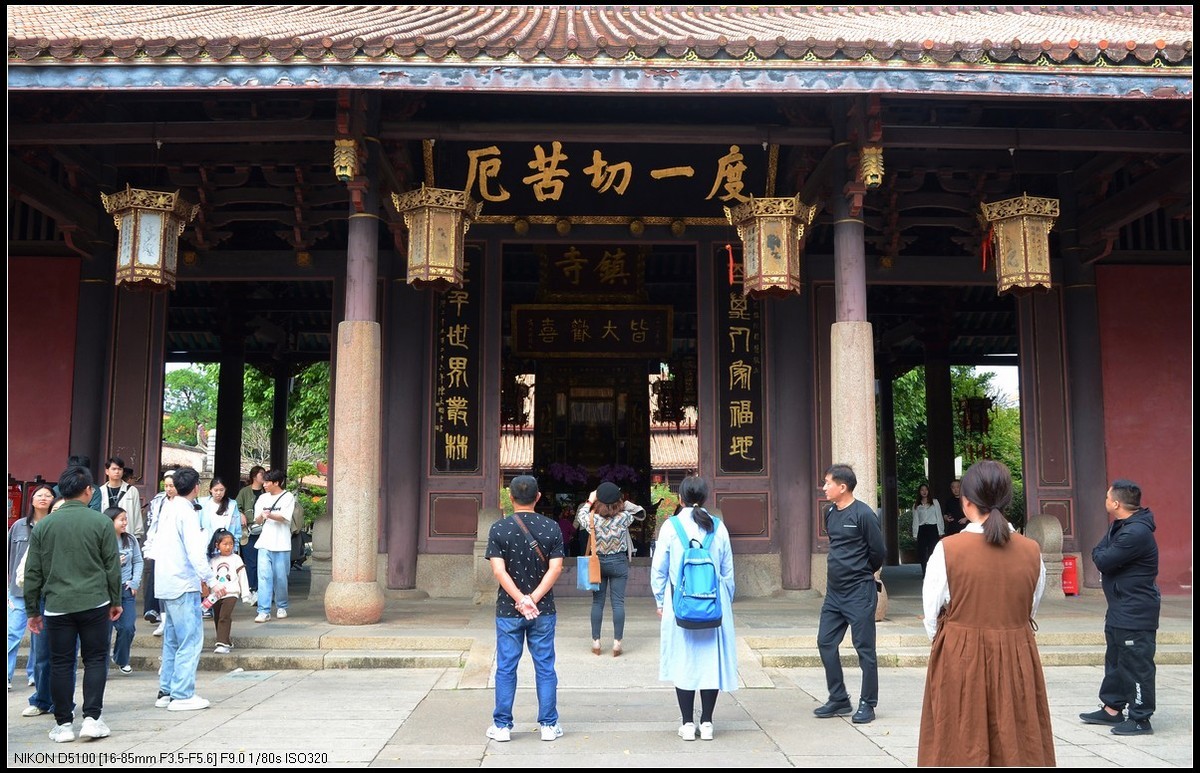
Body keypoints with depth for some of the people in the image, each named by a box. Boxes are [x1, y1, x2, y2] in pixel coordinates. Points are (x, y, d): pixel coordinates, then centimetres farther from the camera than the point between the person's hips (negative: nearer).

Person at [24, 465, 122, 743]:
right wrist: (115, 601, 10)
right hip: (94, 603, -2)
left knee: (61, 663, 9)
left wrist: (33, 610, 16)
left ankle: (63, 724, 12)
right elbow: (112, 566, 0)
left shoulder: (43, 526, 4)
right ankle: (92, 718, 3)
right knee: (95, 659, 7)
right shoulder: (101, 522, -3)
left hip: (57, 606, 2)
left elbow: (33, 572, 8)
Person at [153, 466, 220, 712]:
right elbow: (195, 551, -22)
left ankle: (166, 691, 20)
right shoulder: (186, 512, -15)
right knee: (191, 639, -4)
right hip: (183, 583, -9)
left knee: (172, 638, 16)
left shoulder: (167, 509, 11)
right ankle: (182, 695, -3)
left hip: (165, 583, 9)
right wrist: (210, 580, -19)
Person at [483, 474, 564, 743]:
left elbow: (499, 571, -13)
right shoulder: (552, 528, -2)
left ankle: (502, 726, 13)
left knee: (506, 668, 7)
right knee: (545, 667, 8)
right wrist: (533, 599, -13)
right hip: (543, 611, 1)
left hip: (508, 610, -1)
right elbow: (555, 568, -10)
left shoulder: (499, 529, -5)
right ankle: (549, 725, 14)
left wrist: (521, 599, -14)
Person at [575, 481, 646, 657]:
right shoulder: (624, 517, -14)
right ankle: (617, 643, 3)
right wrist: (623, 502, 3)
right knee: (618, 603, 3)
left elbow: (580, 517, 10)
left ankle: (596, 642, 13)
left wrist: (589, 502, 15)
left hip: (598, 562, 1)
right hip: (619, 562, -1)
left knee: (597, 602, 9)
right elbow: (640, 512, 8)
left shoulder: (592, 519, -14)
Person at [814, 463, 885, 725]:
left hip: (859, 592, -8)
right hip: (834, 590, 8)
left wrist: (862, 574, 7)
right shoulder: (830, 513, 8)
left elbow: (878, 551, -8)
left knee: (864, 648, 1)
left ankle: (868, 704, 12)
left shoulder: (863, 514, -14)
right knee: (826, 643, 8)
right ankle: (839, 699, 20)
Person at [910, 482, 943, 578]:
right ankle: (924, 572, 5)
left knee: (932, 551, -9)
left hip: (933, 528, -2)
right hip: (922, 530, 2)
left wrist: (941, 531, 0)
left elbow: (939, 517, 6)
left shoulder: (934, 502, 9)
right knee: (922, 552, -2)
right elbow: (915, 520, 10)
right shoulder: (916, 505, 12)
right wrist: (915, 534, 4)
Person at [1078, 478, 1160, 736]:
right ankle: (1113, 708, 29)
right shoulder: (1119, 525, 10)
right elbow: (1101, 552, 16)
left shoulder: (1137, 533, -24)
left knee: (1136, 664, -3)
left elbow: (1102, 560, -20)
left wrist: (1099, 553, -1)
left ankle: (1140, 719, 5)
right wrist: (1103, 555, -4)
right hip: (1120, 609, 11)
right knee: (1115, 660, 18)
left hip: (1136, 613, -11)